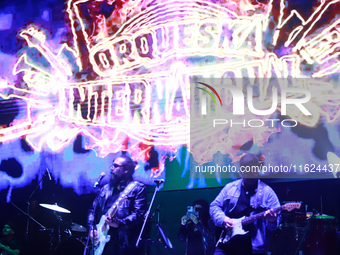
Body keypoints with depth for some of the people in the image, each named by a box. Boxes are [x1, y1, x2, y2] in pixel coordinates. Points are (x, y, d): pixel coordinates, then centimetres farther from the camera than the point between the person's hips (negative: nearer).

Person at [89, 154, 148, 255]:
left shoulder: (137, 189, -2)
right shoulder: (105, 189, 19)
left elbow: (139, 214, -13)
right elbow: (93, 210, 21)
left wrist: (120, 223, -26)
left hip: (124, 242, -6)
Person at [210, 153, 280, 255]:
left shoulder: (266, 191, 2)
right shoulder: (230, 188, 11)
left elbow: (276, 217, -2)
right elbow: (214, 206, 13)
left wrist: (272, 220, -26)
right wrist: (223, 219, -6)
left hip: (254, 247, -2)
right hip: (227, 240, 3)